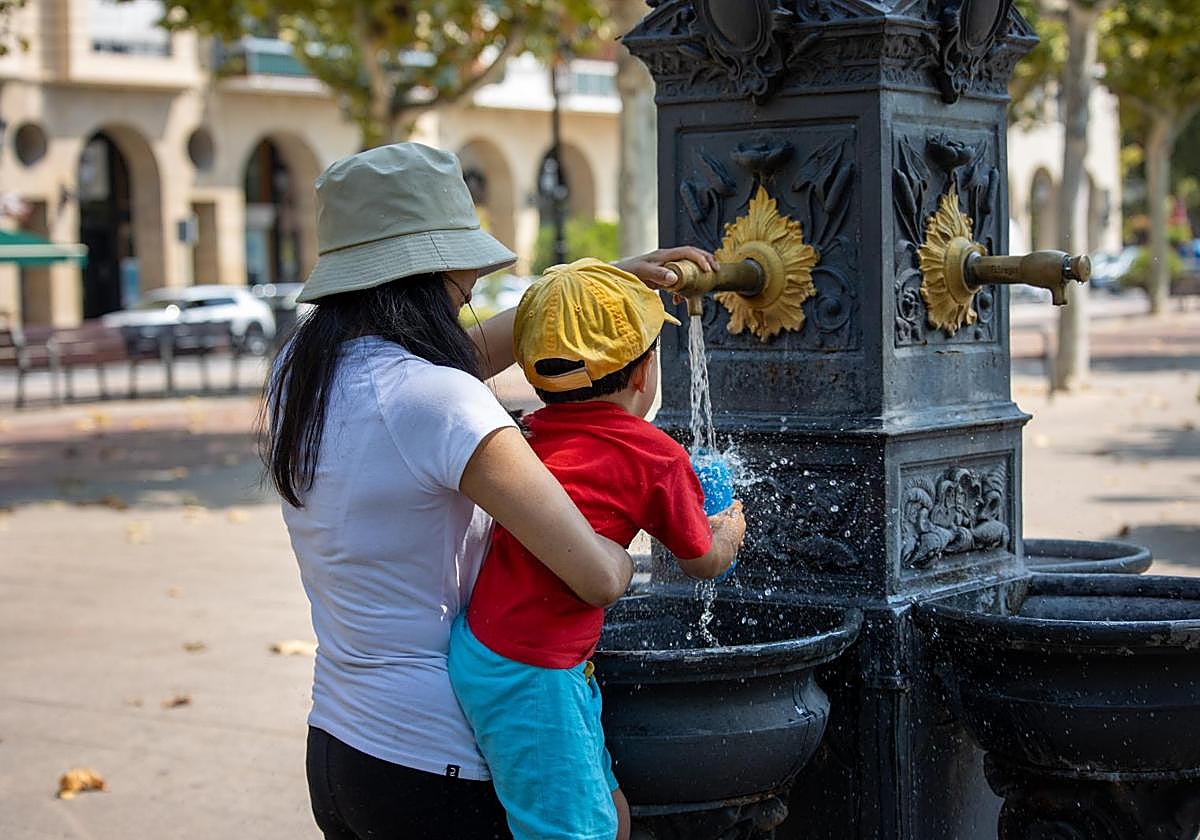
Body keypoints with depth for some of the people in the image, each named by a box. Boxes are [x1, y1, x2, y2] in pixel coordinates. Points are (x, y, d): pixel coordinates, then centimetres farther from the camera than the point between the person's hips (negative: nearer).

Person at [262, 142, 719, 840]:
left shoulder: (299, 372, 3)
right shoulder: (441, 404, -22)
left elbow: (469, 353, 17)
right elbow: (597, 578, -23)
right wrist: (623, 556, 0)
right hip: (435, 768, -8)